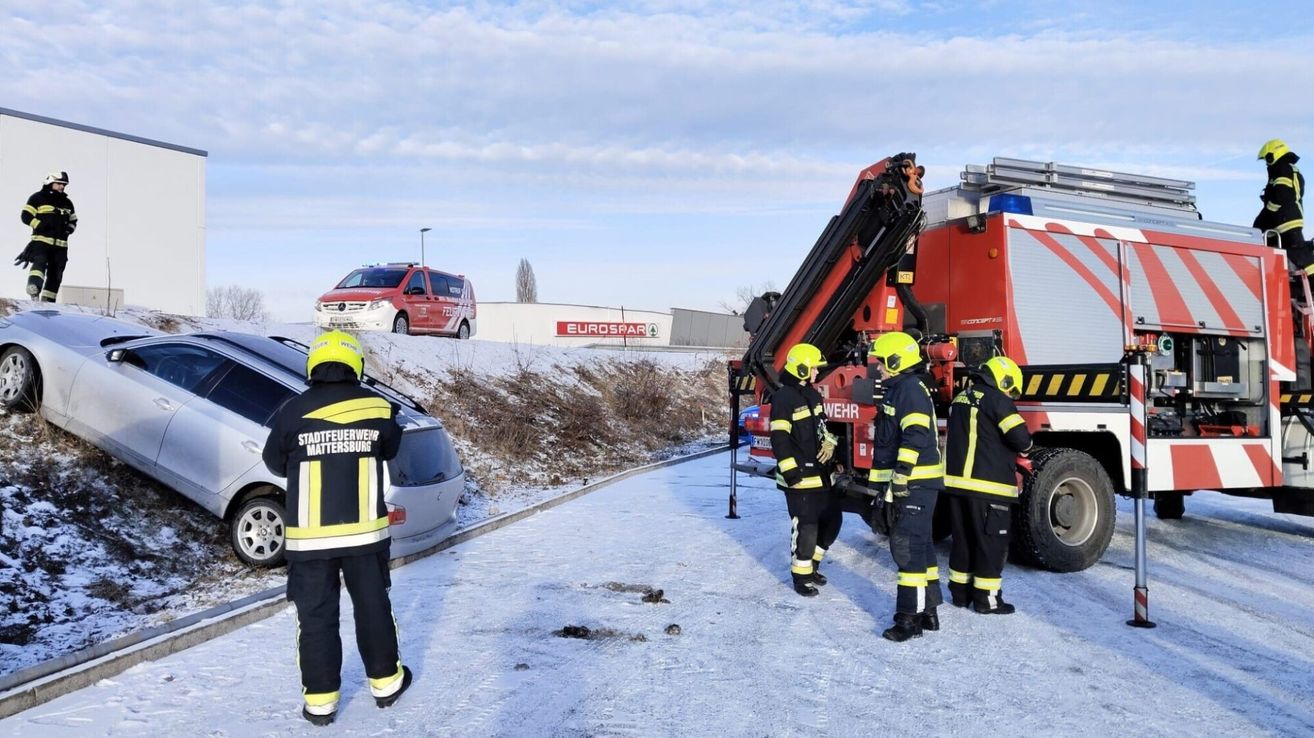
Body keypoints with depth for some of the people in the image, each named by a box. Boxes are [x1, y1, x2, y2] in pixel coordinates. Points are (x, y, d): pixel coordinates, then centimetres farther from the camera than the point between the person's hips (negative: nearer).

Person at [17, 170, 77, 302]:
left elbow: (73, 220, 29)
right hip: (41, 240, -6)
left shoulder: (67, 202, 20)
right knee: (40, 263, -27)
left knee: (56, 273, 6)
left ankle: (47, 300, 14)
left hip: (61, 244, 6)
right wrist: (40, 225, -16)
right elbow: (26, 215, -2)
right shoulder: (38, 198, 3)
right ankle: (34, 291, -41)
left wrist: (69, 229, 8)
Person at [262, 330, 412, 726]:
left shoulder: (293, 411, -9)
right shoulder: (378, 408, -7)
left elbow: (275, 463, 5)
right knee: (372, 606, 16)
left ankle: (320, 699, 18)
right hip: (366, 529, 1)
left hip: (310, 534, -1)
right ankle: (385, 681, 29)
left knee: (316, 615, 10)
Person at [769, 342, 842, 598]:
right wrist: (789, 469, -22)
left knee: (832, 519, 14)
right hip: (799, 475, -9)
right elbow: (779, 438, -19)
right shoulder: (784, 398, -15)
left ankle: (811, 565, 29)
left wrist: (828, 445, 4)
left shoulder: (813, 394, 14)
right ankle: (801, 576, 10)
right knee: (805, 526, -5)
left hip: (820, 472, 9)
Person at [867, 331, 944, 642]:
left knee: (908, 548, -9)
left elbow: (916, 436, -24)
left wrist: (901, 476, -26)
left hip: (915, 484, -11)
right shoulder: (897, 390, 20)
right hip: (904, 484, 11)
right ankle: (928, 611, 24)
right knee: (919, 546, 15)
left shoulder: (910, 388, -13)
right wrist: (881, 482, 27)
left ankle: (911, 618, -6)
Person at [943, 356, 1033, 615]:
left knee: (963, 539, 15)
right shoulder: (996, 399, -11)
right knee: (991, 542, 1)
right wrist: (1025, 445, 6)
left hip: (956, 480, 8)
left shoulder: (960, 398, 15)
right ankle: (986, 598, 5)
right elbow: (1020, 437, -17)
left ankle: (960, 592, 23)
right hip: (988, 485, -8)